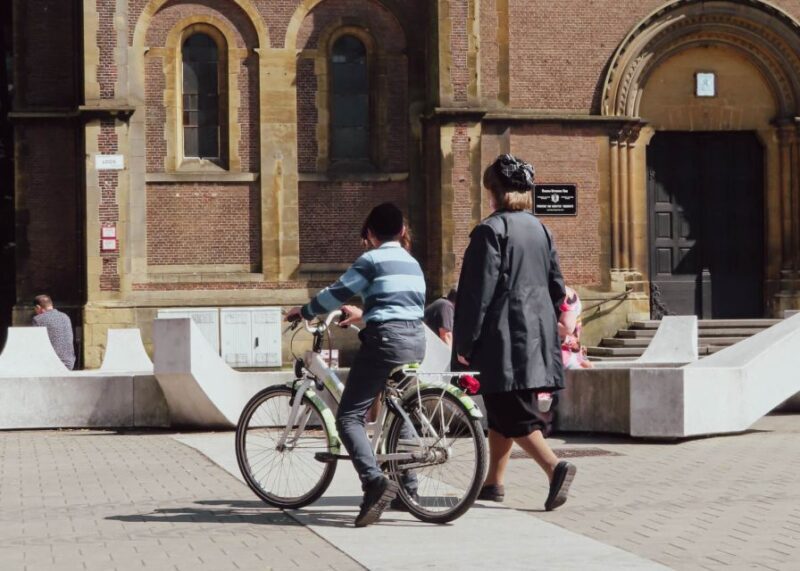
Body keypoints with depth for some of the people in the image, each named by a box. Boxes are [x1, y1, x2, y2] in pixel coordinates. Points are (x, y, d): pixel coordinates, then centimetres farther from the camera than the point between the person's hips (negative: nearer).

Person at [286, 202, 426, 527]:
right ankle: (408, 487, 23)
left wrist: (304, 312, 13)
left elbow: (337, 293, -3)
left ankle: (375, 481, -28)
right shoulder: (412, 263, 19)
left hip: (385, 341, -8)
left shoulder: (372, 260, -3)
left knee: (349, 417, -8)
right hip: (415, 341, 8)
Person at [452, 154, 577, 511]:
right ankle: (494, 482, 22)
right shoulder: (539, 229, 12)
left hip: (503, 338, -8)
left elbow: (479, 291, -14)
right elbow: (557, 286, 15)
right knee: (501, 410, 17)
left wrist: (464, 342, -9)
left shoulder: (491, 230, -11)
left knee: (511, 413, -6)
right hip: (537, 334, 8)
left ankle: (554, 466, -23)